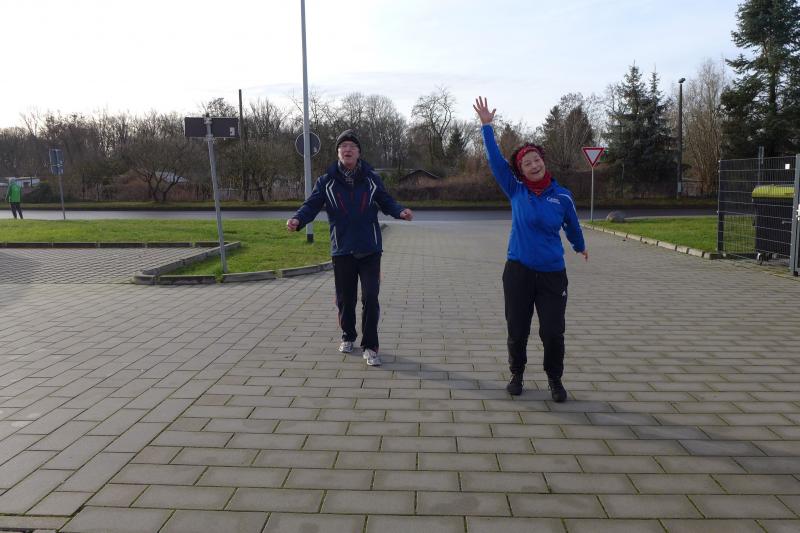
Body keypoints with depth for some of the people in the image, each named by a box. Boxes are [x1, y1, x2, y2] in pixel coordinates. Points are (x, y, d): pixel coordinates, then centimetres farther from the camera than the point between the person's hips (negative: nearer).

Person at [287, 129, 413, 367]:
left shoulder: (371, 178, 1)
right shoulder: (326, 181, -1)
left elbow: (386, 202, 5)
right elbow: (311, 205, -5)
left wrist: (401, 211, -17)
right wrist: (297, 219, -26)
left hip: (369, 250, -1)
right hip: (342, 251, 1)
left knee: (370, 298, -7)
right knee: (345, 299, 12)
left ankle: (370, 346, 5)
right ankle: (348, 336, 36)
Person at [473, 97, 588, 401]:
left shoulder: (562, 196, -1)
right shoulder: (516, 191, -2)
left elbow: (572, 225, 16)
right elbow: (495, 160, -6)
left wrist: (580, 247, 32)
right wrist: (486, 125, -10)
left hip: (552, 273, 0)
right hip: (518, 270, 0)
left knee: (553, 332, 1)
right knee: (517, 330, 7)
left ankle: (555, 380, 24)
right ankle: (516, 375, 30)